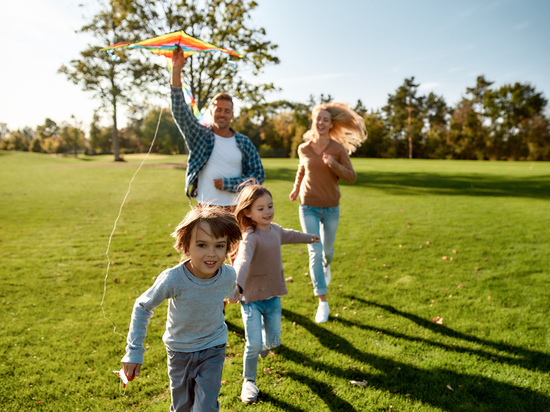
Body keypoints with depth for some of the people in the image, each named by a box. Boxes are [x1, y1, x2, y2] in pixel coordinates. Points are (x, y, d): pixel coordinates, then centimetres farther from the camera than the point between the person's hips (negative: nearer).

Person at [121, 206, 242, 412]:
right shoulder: (173, 279, -32)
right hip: (180, 350, 0)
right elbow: (142, 307, -16)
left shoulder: (228, 275, -23)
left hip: (213, 349, 1)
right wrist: (134, 352, -14)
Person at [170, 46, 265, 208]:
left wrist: (228, 184, -8)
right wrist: (176, 71, -16)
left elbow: (259, 175, 4)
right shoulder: (199, 135, 4)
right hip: (204, 209, 0)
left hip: (235, 209, 1)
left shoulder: (244, 143, 4)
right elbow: (179, 111, -7)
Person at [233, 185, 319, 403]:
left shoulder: (275, 230, 3)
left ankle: (263, 343, 51)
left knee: (273, 340, 14)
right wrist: (236, 284, -59)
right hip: (252, 298, -6)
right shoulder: (250, 237, -22)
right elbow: (243, 260, -41)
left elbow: (288, 235, 26)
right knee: (254, 344, -5)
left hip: (273, 296, 6)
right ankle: (249, 381, 20)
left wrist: (309, 237, 45)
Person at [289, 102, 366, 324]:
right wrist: (296, 188, 20)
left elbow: (351, 177, -7)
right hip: (308, 207, 0)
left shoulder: (338, 149, -6)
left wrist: (334, 165, -23)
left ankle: (326, 265, 56)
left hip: (331, 208, 0)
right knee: (315, 252, -9)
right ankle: (323, 302, -2)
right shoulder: (304, 148, -1)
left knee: (327, 250, 16)